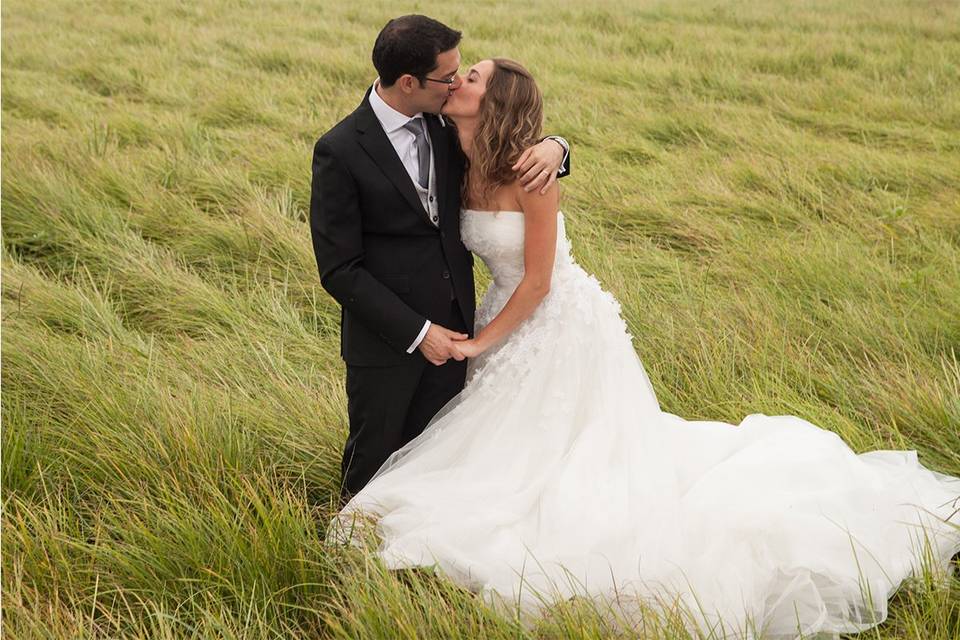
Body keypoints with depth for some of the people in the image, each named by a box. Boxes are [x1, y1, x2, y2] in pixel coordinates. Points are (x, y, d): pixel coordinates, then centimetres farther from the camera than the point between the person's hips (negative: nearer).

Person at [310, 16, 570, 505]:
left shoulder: (444, 126, -2)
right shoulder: (339, 152, -18)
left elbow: (509, 153, 11)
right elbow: (339, 270, -17)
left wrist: (550, 148, -14)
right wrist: (416, 332, -18)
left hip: (451, 327, 5)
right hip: (386, 337, -5)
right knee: (374, 456, 15)